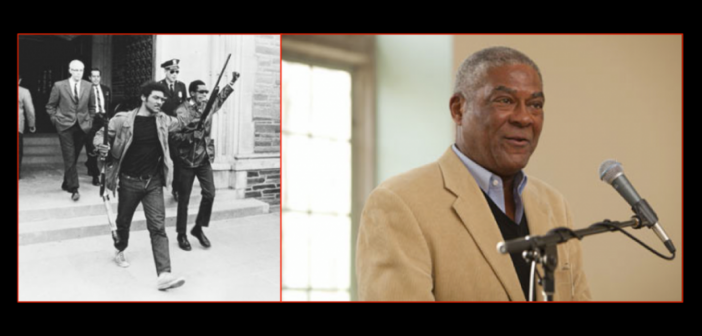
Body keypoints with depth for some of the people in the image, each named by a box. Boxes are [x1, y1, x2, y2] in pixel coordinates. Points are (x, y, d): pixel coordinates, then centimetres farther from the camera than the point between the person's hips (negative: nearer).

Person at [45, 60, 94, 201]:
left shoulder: (88, 86, 4)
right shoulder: (59, 86, -2)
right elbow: (50, 106, 7)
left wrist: (89, 120, 8)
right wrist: (56, 120, -1)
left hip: (82, 126, 3)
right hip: (65, 126, -3)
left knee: (73, 158, 10)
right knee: (69, 158, -10)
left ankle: (66, 183, 27)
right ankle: (73, 188, -12)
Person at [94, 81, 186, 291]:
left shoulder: (163, 120, 1)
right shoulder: (123, 120, -10)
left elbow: (183, 123, 19)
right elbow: (101, 134, -2)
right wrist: (101, 146, -24)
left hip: (153, 182, 2)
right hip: (129, 181, -1)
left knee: (158, 227, -9)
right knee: (123, 221, 17)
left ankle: (164, 275, -16)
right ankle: (120, 251, 49)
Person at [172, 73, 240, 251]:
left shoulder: (208, 106, 6)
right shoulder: (182, 111, -12)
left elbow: (221, 97, 26)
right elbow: (177, 135, -18)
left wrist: (232, 83, 22)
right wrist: (193, 131, -31)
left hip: (205, 158, 5)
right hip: (187, 160, -5)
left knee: (209, 193, -3)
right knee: (184, 199, 3)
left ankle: (198, 228, 15)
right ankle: (181, 234, 15)